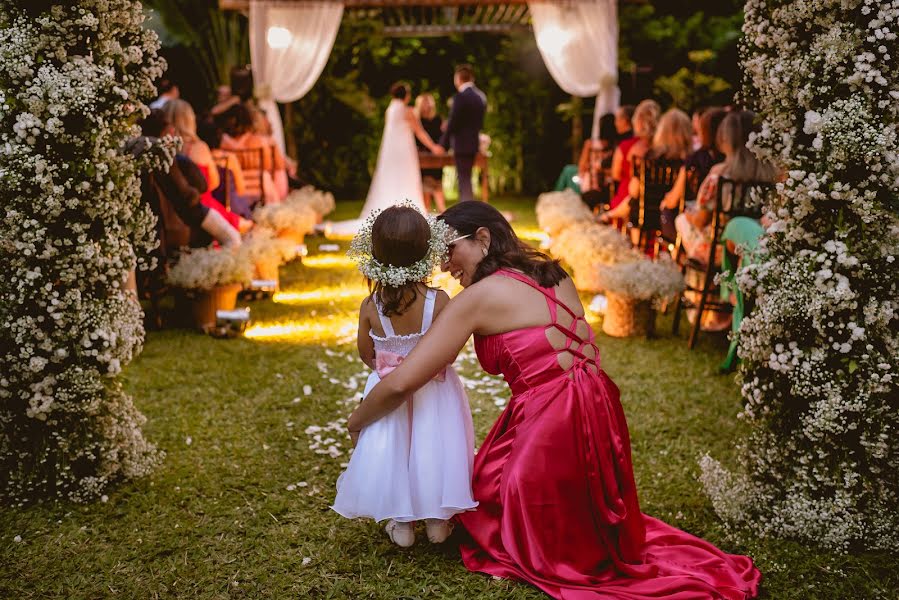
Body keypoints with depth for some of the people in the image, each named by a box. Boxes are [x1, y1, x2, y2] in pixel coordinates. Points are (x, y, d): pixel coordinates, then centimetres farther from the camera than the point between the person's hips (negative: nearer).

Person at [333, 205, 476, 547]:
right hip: (434, 391, -1)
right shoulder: (439, 301, -21)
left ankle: (401, 523, 24)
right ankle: (438, 521, 24)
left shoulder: (370, 307, -16)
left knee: (389, 448, 16)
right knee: (432, 447, 14)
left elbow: (366, 355, -2)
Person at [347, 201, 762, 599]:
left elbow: (401, 383, -9)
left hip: (551, 429, -9)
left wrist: (358, 421, 7)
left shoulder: (479, 296, -9)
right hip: (596, 420, 9)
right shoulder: (553, 275, 13)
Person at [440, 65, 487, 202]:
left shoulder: (460, 97, -17)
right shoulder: (481, 96, 9)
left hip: (461, 144, -8)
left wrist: (443, 144, -6)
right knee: (465, 179, 17)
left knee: (464, 180, -4)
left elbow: (452, 122, -15)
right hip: (474, 143, 8)